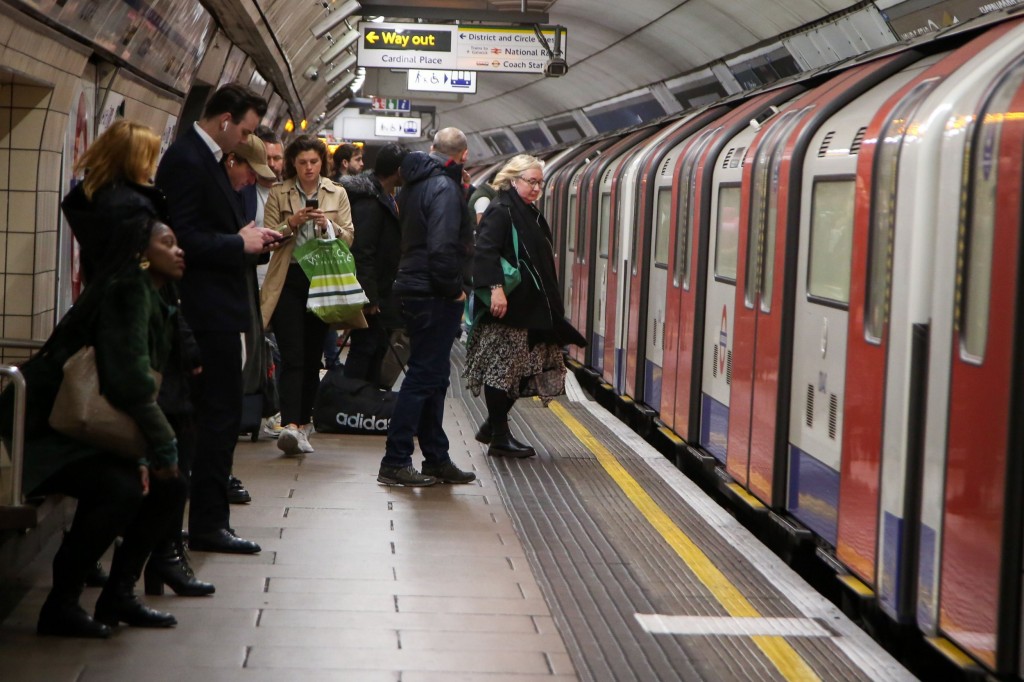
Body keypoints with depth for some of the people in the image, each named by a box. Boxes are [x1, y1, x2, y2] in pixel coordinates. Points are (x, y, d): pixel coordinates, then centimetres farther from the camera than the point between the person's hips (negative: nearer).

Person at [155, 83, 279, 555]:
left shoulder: (204, 156, 14)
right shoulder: (187, 160, -17)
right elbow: (185, 239, -24)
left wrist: (248, 237, 7)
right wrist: (241, 243, -15)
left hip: (214, 307, 11)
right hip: (209, 308, -11)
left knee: (217, 412, 16)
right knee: (220, 413, -6)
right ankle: (208, 524, 0)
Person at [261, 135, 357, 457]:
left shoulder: (337, 194, 10)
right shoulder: (278, 194, 6)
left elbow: (349, 237, 6)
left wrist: (330, 225, -13)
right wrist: (292, 224, -16)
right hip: (288, 282, -2)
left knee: (312, 356, 6)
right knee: (292, 356, -13)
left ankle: (303, 423, 16)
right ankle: (290, 425, -24)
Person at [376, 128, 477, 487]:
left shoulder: (416, 182, 14)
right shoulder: (444, 188, -16)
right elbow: (442, 247, -24)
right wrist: (454, 288, -14)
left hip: (416, 290, 10)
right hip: (435, 296, -10)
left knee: (433, 377, 15)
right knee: (425, 377, -5)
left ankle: (436, 459, 22)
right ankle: (395, 461, -3)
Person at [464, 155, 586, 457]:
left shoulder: (529, 214, 18)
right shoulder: (500, 211, -10)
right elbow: (486, 251, -20)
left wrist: (548, 308, 21)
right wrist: (496, 288, -29)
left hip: (529, 307, 9)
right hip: (506, 307, -9)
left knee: (524, 370, 10)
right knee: (503, 368, -4)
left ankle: (493, 426, 21)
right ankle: (499, 437, 2)